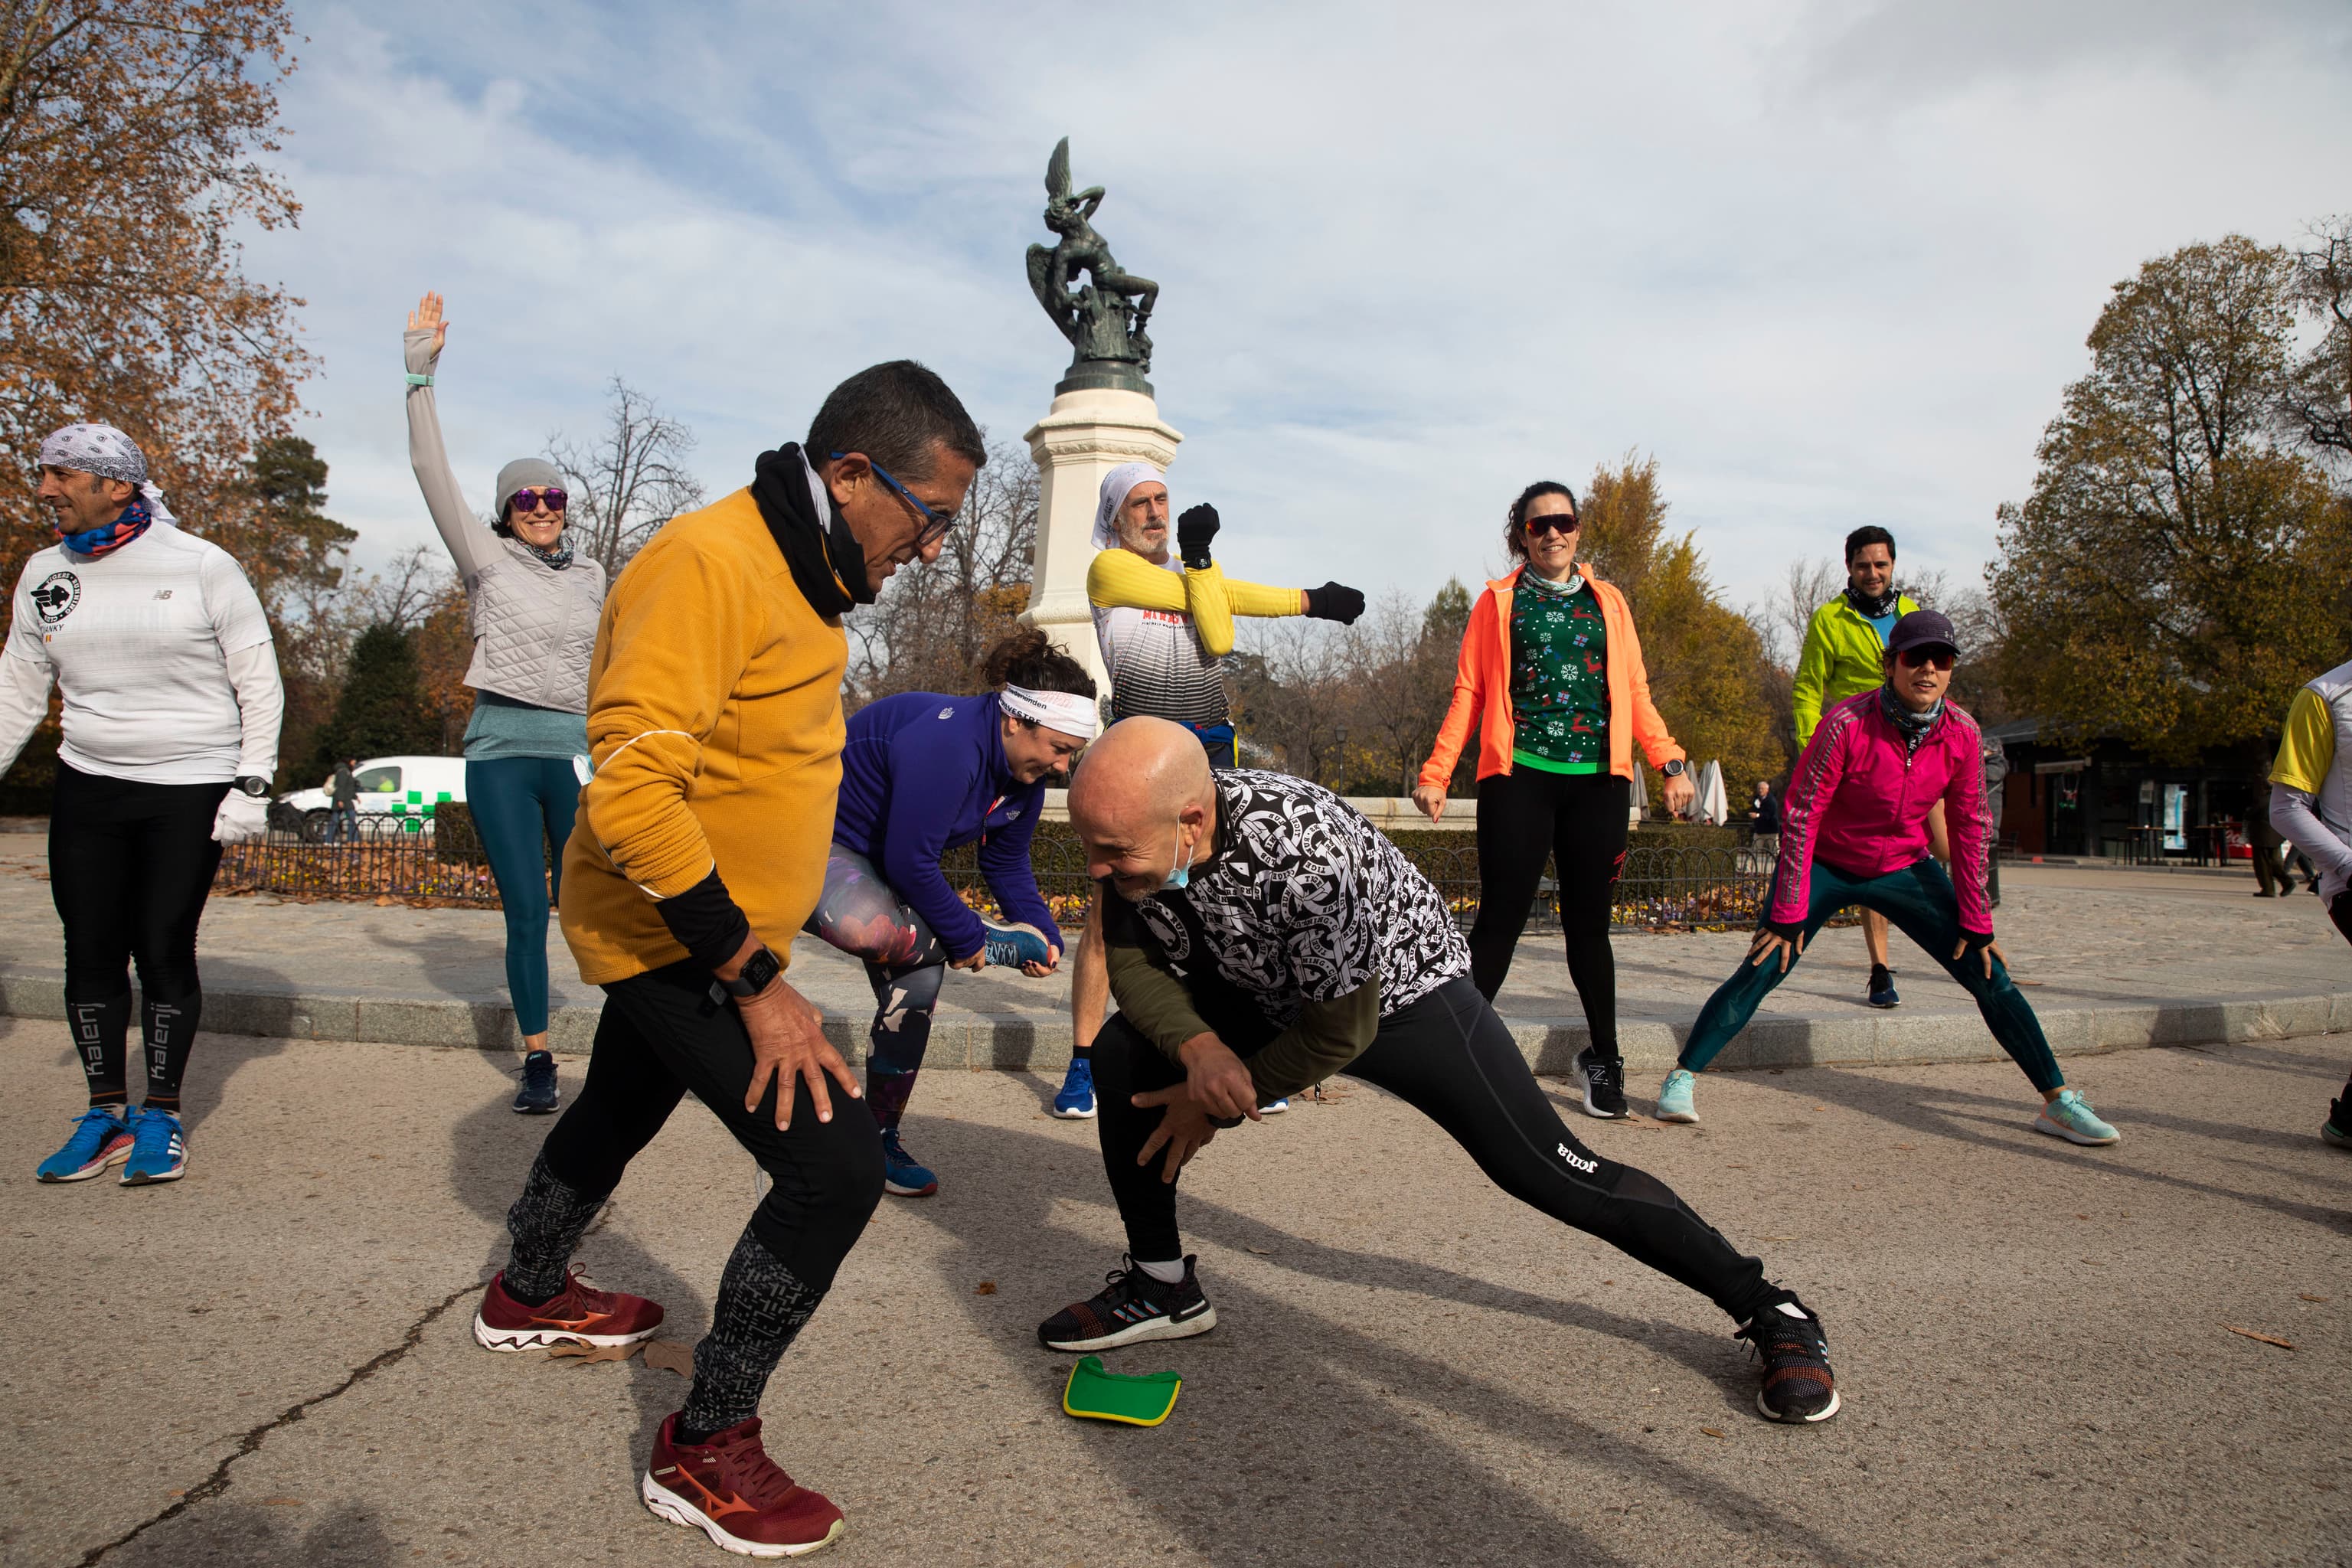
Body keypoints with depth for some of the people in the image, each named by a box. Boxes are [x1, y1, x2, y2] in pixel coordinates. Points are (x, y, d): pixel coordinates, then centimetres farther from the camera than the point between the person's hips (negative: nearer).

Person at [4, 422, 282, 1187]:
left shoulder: (202, 568, -6)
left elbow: (260, 684, -4)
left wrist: (251, 785, -8)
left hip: (190, 792, -4)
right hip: (88, 788, 4)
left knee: (165, 949, -1)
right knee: (90, 950, 5)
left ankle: (161, 1115, 14)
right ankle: (106, 1112, 19)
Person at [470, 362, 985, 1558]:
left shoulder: (801, 570, 7)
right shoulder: (710, 563, -26)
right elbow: (631, 790, -32)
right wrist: (755, 979, -29)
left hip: (690, 937, 10)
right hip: (674, 936, -10)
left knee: (616, 1116, 30)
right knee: (835, 1167, -14)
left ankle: (528, 1297, 57)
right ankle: (704, 1449, 3)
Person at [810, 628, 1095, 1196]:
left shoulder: (1024, 775, -1)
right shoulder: (946, 743, -32)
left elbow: (1007, 864, 10)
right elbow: (909, 863, -31)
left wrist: (1044, 935, -3)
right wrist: (970, 940, -19)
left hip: (880, 864, 10)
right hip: (821, 844, -10)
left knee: (917, 981, 3)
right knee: (866, 929, -41)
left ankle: (881, 1139, 19)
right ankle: (1000, 942, -14)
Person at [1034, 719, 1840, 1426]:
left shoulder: (1305, 850, -42)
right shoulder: (1141, 834, -23)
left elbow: (1340, 1032, -30)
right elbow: (1133, 959, -10)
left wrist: (1213, 1105, -20)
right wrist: (1196, 1048, -30)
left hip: (1401, 991, -6)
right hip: (1265, 993, 6)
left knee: (1551, 1174, -9)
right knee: (1124, 1052, -11)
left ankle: (1772, 1312, 11)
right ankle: (1162, 1286, 7)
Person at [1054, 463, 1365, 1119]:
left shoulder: (1199, 568, 19)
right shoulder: (1108, 567, 2)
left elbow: (1218, 639, -1)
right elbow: (1224, 594, -3)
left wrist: (1199, 555, -5)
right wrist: (1305, 600, 5)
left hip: (1211, 752, 5)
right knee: (1108, 911, -7)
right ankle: (1083, 1065, 2)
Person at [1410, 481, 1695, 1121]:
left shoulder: (1607, 601, 17)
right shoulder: (1498, 601, 10)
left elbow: (1635, 693, 15)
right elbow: (1469, 693, 5)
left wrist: (1671, 763, 3)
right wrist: (1436, 772, -5)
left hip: (1597, 780, 2)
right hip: (1520, 777, -2)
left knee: (1589, 922, 7)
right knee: (1501, 918, -6)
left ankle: (1603, 1059, 19)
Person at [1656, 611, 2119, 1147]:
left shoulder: (1961, 732, -14)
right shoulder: (1847, 723, -25)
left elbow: (1971, 826, -3)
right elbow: (1800, 815, -20)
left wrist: (1976, 922, -3)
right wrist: (1788, 912, -20)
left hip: (1906, 869, 4)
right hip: (1824, 866, -3)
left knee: (1990, 975, -2)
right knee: (1761, 970, -15)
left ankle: (2058, 1101, 9)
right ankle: (1680, 1080, -5)